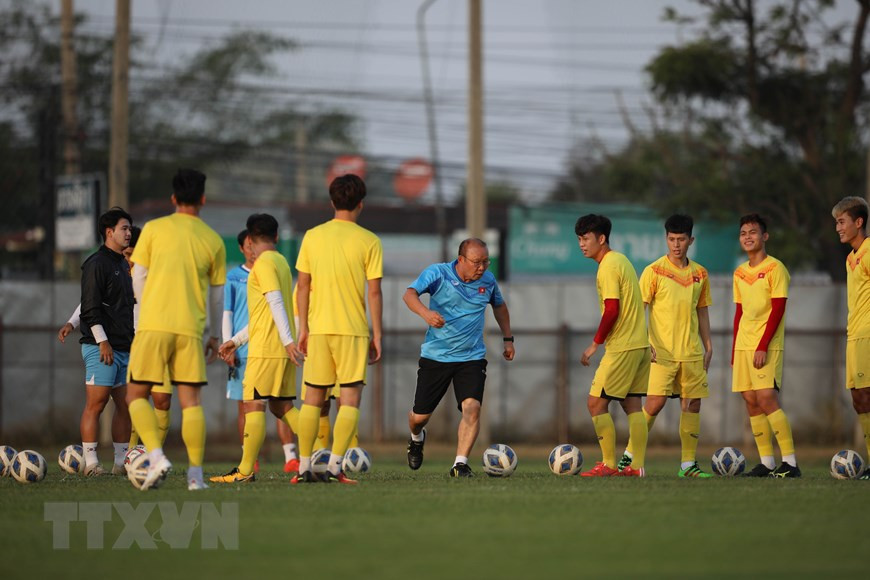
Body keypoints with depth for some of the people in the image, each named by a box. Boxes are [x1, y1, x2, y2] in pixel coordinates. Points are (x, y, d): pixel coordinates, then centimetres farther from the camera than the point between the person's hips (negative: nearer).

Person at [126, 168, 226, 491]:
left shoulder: (154, 229, 2)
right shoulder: (213, 240, 7)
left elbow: (138, 279, 5)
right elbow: (217, 295, 14)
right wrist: (215, 336, 24)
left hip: (153, 325, -2)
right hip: (191, 328, 2)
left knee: (137, 395, 8)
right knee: (190, 400, 6)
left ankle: (157, 457, -12)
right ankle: (195, 473, 0)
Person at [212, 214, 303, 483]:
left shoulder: (264, 263, -8)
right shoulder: (281, 262, 20)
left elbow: (276, 303, -19)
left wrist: (287, 340, -27)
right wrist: (236, 341, 27)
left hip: (265, 349, -9)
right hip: (282, 350, 9)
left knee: (253, 405, -7)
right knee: (282, 406, 11)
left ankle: (245, 470, -8)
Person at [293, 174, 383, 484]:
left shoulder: (312, 237, 4)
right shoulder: (368, 241, -5)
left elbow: (303, 286, 5)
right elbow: (374, 292, -5)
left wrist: (303, 328, 13)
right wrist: (377, 334, 0)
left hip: (318, 329, 3)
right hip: (353, 330, -3)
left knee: (313, 397, 10)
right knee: (350, 398, 1)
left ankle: (304, 467, 7)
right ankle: (335, 465, -9)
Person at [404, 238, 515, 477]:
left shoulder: (488, 280, 1)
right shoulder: (438, 273, -11)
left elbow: (499, 305, 22)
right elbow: (409, 294, -26)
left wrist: (508, 338, 17)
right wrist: (425, 312, -46)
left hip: (472, 357, 1)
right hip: (435, 356, -1)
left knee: (472, 408, -21)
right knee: (420, 416, 6)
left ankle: (460, 464, -16)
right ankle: (416, 439, 42)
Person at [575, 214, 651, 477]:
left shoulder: (608, 267, -14)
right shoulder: (621, 260, 15)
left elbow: (612, 310, -20)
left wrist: (595, 344, -12)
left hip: (621, 347, -9)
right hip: (639, 344, 9)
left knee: (595, 402, -4)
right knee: (632, 404, 9)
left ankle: (609, 464, -4)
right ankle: (637, 465, 6)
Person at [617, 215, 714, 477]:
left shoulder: (700, 274, 10)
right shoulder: (654, 271, -4)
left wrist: (708, 346, 15)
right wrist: (644, 343, -16)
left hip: (691, 352, 5)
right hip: (662, 352, -5)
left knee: (692, 404, 2)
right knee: (655, 403, -13)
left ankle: (688, 464, 8)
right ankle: (629, 456, -2)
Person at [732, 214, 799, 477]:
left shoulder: (774, 268, -6)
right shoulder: (740, 273, 15)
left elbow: (778, 310, -12)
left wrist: (763, 346, -18)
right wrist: (734, 351, 15)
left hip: (767, 346, -7)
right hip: (743, 346, 7)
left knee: (766, 398, -16)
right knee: (751, 401, 3)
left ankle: (790, 462, -15)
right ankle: (766, 462, 7)